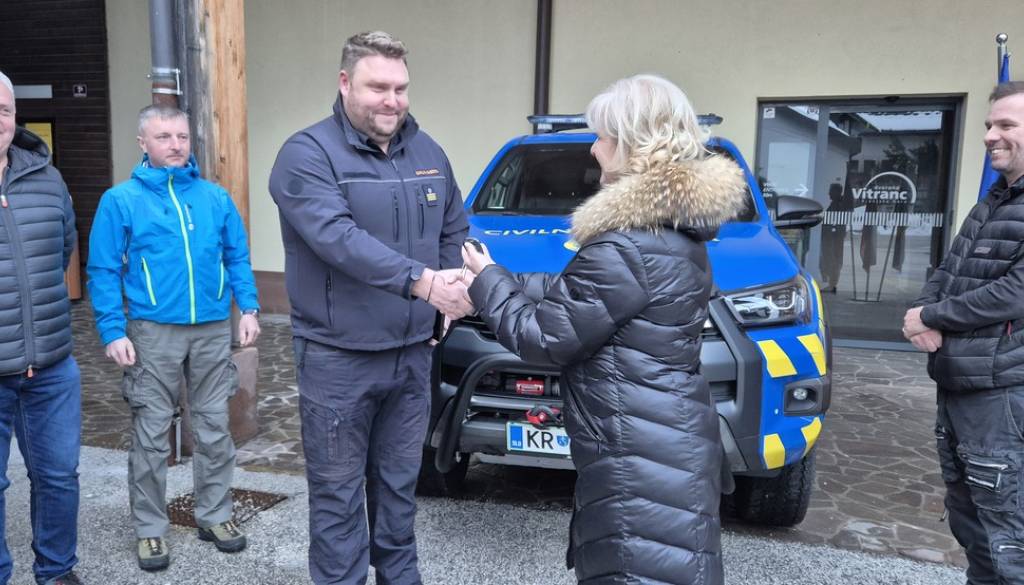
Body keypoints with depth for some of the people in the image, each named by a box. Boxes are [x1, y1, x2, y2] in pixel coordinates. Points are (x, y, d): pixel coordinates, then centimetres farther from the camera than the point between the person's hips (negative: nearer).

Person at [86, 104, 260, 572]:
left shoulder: (215, 197, 5)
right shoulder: (120, 200, -3)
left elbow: (237, 258, 9)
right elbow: (103, 271, -4)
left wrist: (248, 309, -1)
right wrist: (113, 331, -11)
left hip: (213, 331, 3)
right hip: (154, 332, -2)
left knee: (214, 429, 11)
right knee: (150, 435, 6)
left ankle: (214, 515, 27)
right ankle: (150, 528, 21)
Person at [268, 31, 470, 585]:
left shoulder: (428, 152, 7)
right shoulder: (307, 154, -13)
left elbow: (454, 229, 17)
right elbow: (338, 237, -27)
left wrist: (450, 294, 2)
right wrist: (420, 281, -37)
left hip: (413, 353, 6)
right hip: (338, 358, -5)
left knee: (399, 484, 20)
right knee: (338, 493, 7)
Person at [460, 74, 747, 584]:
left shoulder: (628, 247, -23)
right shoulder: (674, 227, 9)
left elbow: (542, 336, -14)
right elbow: (571, 292, 16)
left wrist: (487, 281, 1)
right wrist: (501, 283, 11)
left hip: (643, 464, -10)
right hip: (663, 448, 10)